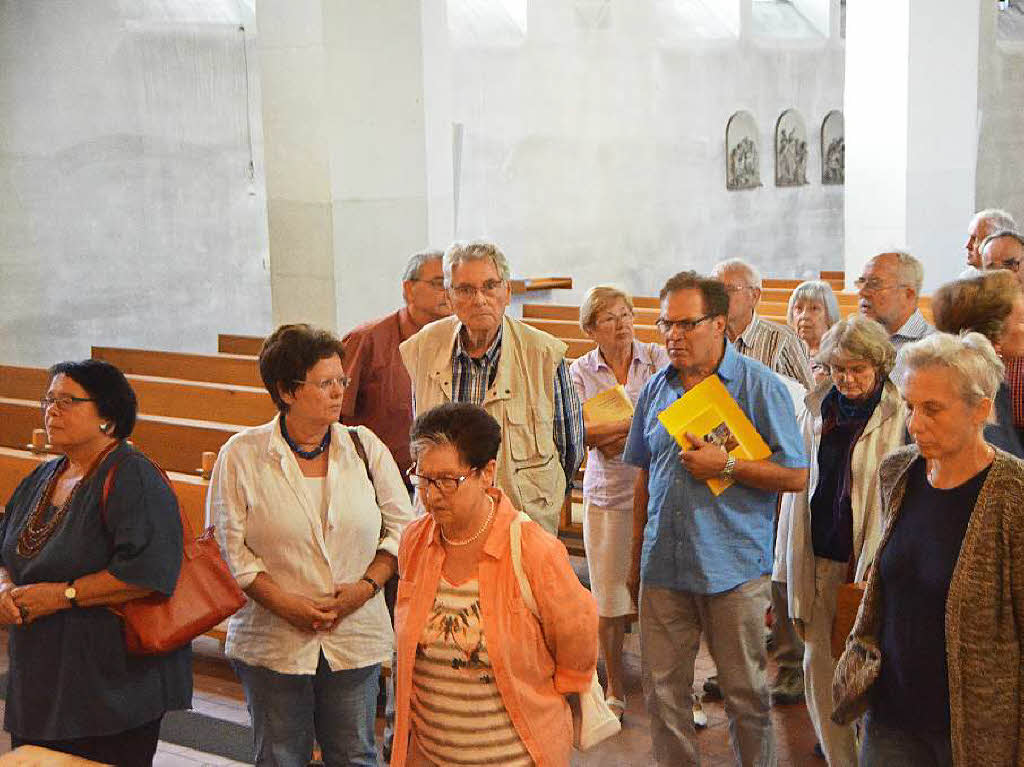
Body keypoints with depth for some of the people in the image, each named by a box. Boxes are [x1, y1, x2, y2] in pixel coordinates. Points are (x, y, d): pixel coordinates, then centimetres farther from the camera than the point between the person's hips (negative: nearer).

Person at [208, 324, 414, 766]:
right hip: (273, 642, -2)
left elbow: (402, 527, 6)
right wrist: (285, 604, -15)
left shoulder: (364, 447, 3)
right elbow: (229, 546, -6)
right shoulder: (242, 455, -4)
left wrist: (367, 586, -9)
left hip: (355, 637, 2)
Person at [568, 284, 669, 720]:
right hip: (608, 493, 1)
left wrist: (613, 433, -10)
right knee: (610, 600, 4)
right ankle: (615, 689, 20)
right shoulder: (580, 372, 4)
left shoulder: (657, 358, 4)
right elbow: (583, 432, -7)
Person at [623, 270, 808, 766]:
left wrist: (725, 465, -18)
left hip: (733, 569, -4)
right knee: (662, 690, 9)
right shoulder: (656, 389, 9)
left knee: (745, 694, 8)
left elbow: (796, 475, -7)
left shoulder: (759, 385, -6)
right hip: (663, 566, 4)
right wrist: (636, 556, 16)